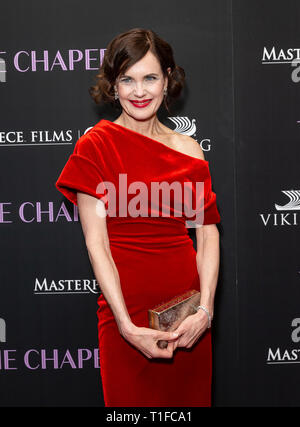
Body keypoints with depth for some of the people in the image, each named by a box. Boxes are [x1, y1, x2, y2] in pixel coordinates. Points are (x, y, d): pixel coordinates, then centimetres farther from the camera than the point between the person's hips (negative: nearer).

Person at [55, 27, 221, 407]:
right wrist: (126, 325, -15)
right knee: (131, 399, 10)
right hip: (127, 308, -3)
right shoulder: (96, 144, -4)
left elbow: (208, 234, 2)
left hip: (189, 312, 3)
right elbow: (96, 242, -9)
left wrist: (205, 310, -10)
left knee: (189, 396, 14)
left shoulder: (189, 149, 6)